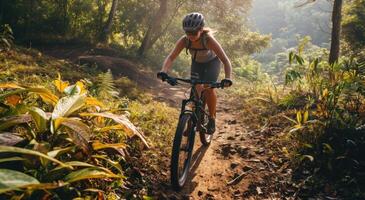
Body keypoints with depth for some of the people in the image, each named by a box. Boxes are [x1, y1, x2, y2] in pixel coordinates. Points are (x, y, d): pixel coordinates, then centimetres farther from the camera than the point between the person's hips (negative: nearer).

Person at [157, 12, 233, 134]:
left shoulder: (209, 40, -37)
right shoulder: (184, 40, -29)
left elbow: (225, 61, -40)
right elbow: (171, 57, -34)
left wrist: (227, 79, -55)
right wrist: (163, 72, -53)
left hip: (212, 63, -3)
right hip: (196, 63, 3)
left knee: (209, 89, -21)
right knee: (196, 89, -9)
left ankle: (212, 118, 2)